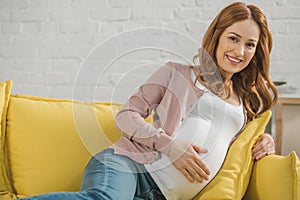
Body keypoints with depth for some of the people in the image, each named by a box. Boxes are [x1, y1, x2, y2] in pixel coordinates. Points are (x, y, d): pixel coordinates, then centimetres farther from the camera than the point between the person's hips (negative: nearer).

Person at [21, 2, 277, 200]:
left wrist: (265, 141, 17)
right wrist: (169, 144, -9)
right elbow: (126, 115, 7)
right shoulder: (177, 73, 13)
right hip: (130, 162, -2)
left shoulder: (249, 101, 25)